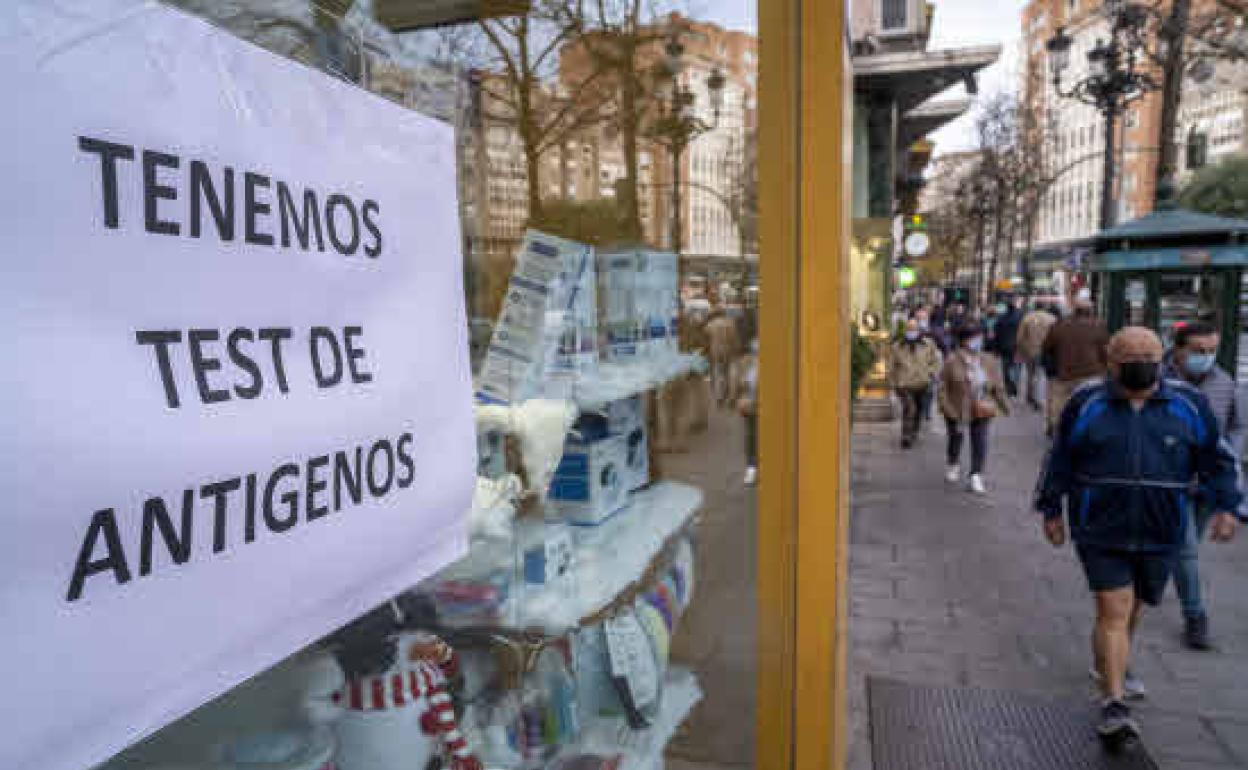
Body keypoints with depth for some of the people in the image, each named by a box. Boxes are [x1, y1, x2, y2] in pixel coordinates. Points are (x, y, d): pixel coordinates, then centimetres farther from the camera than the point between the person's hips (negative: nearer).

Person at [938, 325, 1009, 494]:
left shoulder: (989, 362, 1)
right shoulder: (952, 361, -11)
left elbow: (997, 387, 9)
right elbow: (943, 387, -9)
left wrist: (1004, 404, 8)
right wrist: (947, 408, -14)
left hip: (981, 411, 2)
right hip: (956, 410, -2)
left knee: (980, 442, -5)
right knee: (955, 439, 15)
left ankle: (975, 476, 0)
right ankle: (952, 466, 41)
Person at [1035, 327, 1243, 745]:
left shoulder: (1188, 403, 2)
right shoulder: (1086, 403, -2)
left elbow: (1215, 457, 10)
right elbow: (1059, 458, 5)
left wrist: (1225, 505, -1)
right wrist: (1051, 510, 6)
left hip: (1158, 533, 3)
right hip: (1100, 529, -3)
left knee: (1132, 607, 19)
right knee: (1114, 610, -8)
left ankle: (1110, 663, 44)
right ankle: (1114, 704, -5)